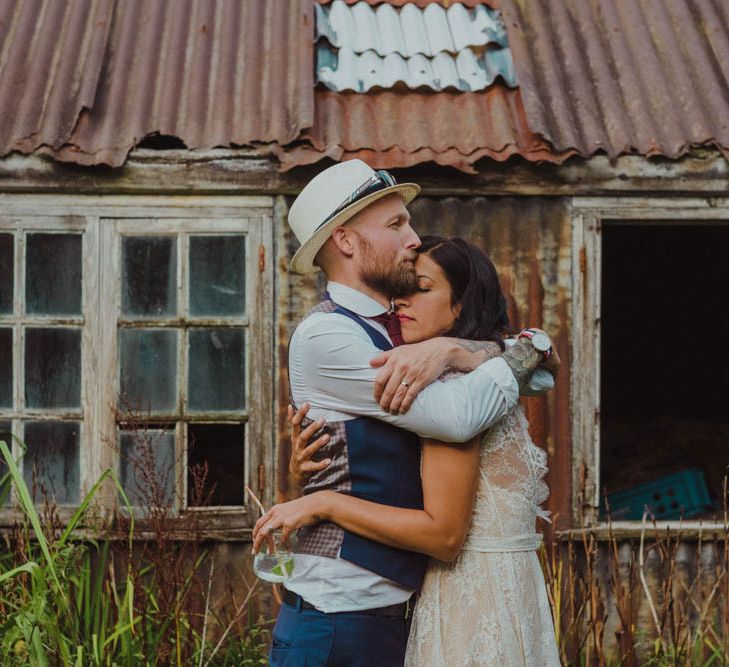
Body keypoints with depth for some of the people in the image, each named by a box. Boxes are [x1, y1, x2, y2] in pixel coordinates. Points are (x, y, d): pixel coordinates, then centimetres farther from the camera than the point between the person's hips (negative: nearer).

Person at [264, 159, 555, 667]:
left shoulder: (401, 334, 11)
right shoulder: (326, 336, -14)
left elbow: (540, 377, 4)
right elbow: (457, 417, -22)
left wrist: (449, 350, -14)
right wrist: (524, 353, -5)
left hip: (399, 605, 8)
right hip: (338, 610, -8)